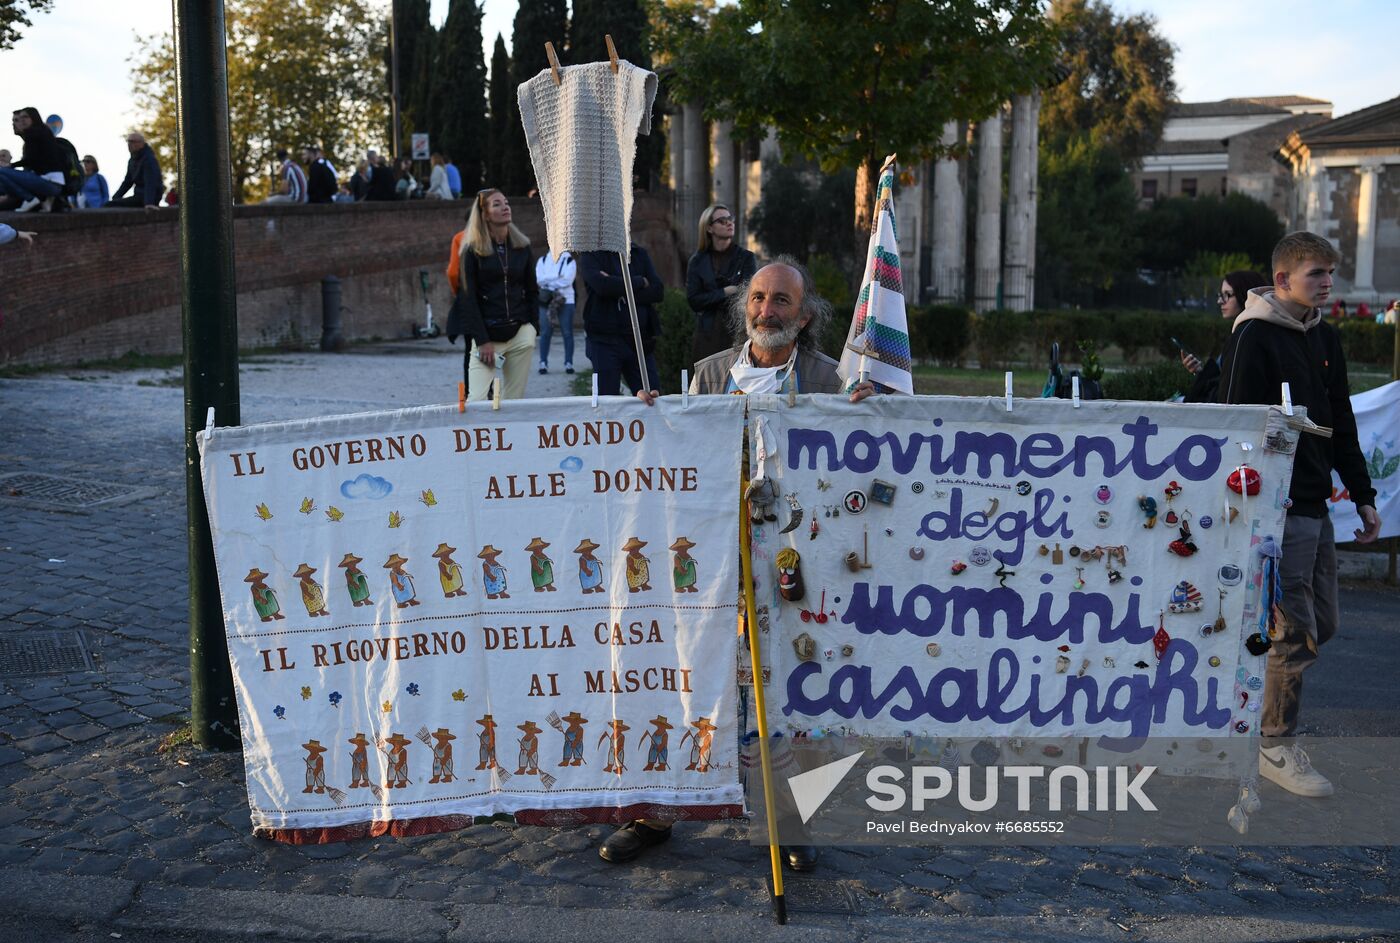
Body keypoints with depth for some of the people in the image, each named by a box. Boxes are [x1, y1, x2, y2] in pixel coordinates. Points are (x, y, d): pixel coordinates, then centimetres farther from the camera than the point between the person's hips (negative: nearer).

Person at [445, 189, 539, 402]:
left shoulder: (522, 246, 10)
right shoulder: (472, 250, -1)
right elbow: (468, 298, -4)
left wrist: (533, 329, 5)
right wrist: (482, 341, -11)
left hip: (520, 332, 3)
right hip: (486, 334, -3)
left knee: (514, 398, 2)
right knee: (476, 400, -12)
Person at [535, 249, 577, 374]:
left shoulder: (570, 260, 2)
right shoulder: (543, 260, 9)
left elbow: (568, 280, -12)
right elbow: (539, 279, -5)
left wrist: (548, 281, -8)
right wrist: (558, 278, -11)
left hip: (565, 300, -1)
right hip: (546, 300, 1)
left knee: (567, 333, 0)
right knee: (545, 332, 0)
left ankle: (569, 363, 5)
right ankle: (543, 363, 5)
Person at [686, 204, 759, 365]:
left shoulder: (746, 258, 5)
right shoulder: (697, 261, 9)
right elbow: (693, 300, 0)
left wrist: (712, 299, -4)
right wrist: (725, 292, -6)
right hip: (708, 336, 1)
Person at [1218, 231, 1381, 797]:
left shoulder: (1326, 340, 15)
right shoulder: (1254, 337, -10)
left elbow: (1341, 425, 20)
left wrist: (1362, 495, 16)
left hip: (1316, 506, 8)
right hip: (1277, 508, -8)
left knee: (1322, 622, 13)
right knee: (1296, 631, -5)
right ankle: (1276, 746, 8)